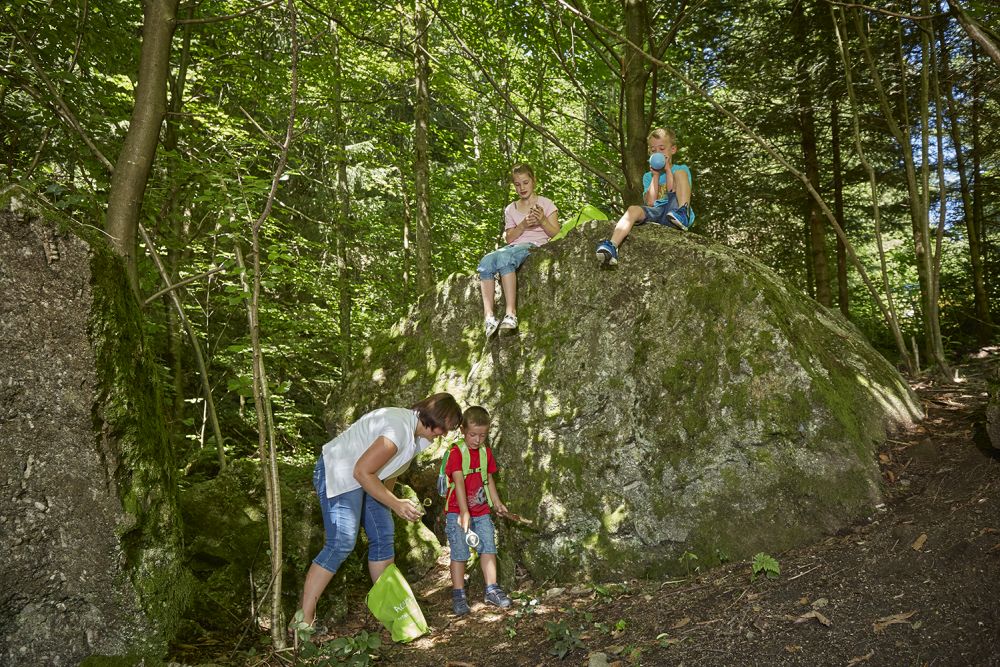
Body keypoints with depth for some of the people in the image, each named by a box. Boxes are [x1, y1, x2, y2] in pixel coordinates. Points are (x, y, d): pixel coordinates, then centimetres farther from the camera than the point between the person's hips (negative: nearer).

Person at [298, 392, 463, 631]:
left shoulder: (419, 434, 2)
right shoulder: (399, 430, -30)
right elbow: (362, 472, -29)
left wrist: (390, 500, 12)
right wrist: (395, 504, -26)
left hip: (366, 477, 10)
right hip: (338, 474, -10)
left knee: (383, 537, 7)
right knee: (341, 544, -17)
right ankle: (304, 619, -11)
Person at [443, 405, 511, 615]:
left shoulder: (486, 452, 6)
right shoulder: (456, 452, -14)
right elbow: (459, 484, -23)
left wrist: (497, 503, 17)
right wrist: (464, 513, -30)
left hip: (481, 511, 6)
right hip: (457, 512, -5)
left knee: (488, 547, 5)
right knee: (459, 552, -5)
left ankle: (491, 590, 15)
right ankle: (458, 595, 5)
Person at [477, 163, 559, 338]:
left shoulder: (545, 204, 11)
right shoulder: (510, 209, 20)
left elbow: (556, 235, 4)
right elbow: (509, 239, 11)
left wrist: (543, 221, -14)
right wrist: (523, 225, -7)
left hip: (535, 245, -4)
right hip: (514, 247, 4)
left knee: (503, 257, -38)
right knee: (485, 263, -30)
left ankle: (511, 313, -44)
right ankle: (489, 316, -39)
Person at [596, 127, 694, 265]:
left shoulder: (682, 169, 17)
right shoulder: (648, 176, 23)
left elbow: (674, 193, -1)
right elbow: (650, 202, 6)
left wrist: (667, 170, 3)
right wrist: (655, 176, 4)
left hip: (675, 210, -2)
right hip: (656, 213, 2)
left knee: (680, 173, -17)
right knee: (633, 210, -28)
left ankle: (683, 214, -37)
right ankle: (612, 247, -51)